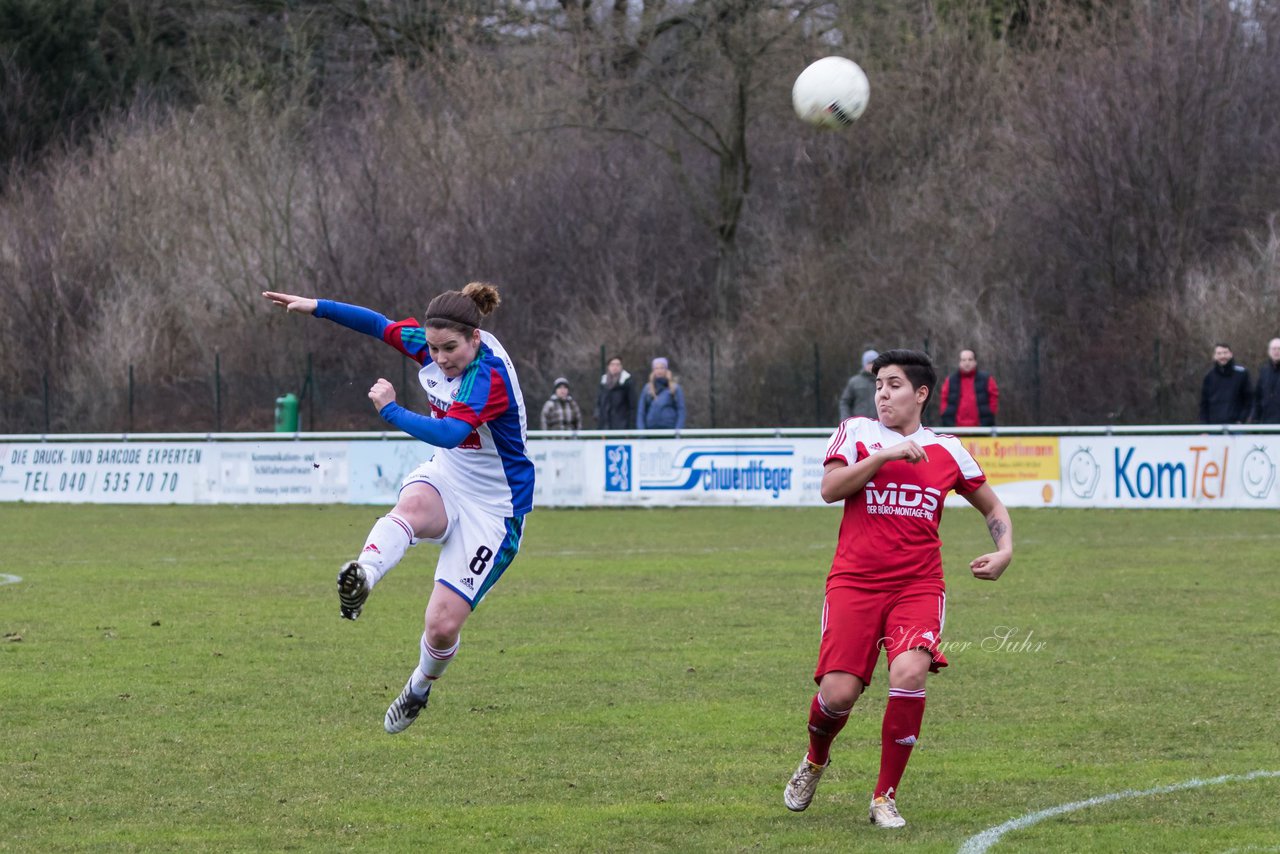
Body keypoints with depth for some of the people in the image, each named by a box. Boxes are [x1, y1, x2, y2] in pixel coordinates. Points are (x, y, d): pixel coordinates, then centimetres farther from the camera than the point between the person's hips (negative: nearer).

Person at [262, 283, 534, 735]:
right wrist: (318, 307, 12)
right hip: (445, 477, 6)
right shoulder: (428, 343, -6)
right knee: (410, 508, -36)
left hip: (492, 507, -6)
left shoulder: (489, 376, -29)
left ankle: (420, 687, 24)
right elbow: (383, 325, 13)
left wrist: (390, 409, -33)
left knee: (442, 625, -9)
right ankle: (362, 577, -64)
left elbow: (448, 433, -43)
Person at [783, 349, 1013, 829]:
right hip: (855, 582, -1)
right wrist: (885, 454, -16)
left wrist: (1004, 551, 4)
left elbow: (992, 508, 21)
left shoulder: (946, 451, 10)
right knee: (838, 693, -11)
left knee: (909, 673, -25)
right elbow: (830, 488, -10)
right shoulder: (856, 433, 6)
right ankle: (814, 762, 26)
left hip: (918, 586, 1)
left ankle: (885, 798, -8)